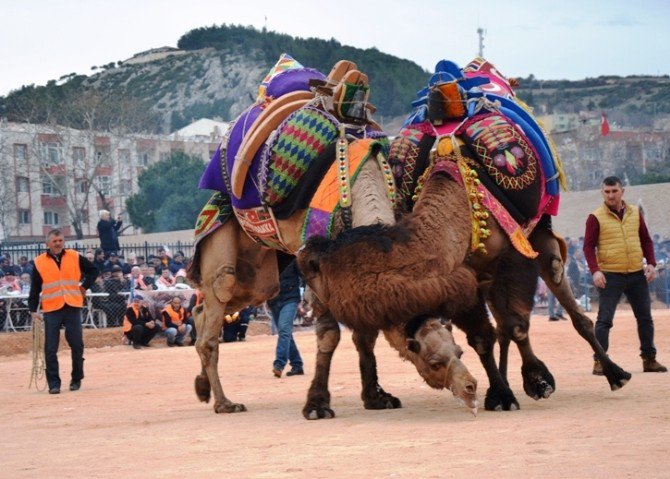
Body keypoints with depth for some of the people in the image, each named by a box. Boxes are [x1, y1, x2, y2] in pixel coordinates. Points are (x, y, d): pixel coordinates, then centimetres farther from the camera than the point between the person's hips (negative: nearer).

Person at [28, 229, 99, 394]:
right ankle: (54, 383, 1)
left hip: (73, 308, 1)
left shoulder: (75, 257, 6)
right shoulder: (39, 262, 3)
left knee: (77, 344, 0)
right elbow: (35, 288, 4)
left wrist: (84, 286, 5)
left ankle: (77, 379, 16)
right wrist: (33, 310, -3)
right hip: (51, 309, -1)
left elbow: (93, 270, 17)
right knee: (51, 349, -4)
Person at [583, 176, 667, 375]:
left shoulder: (635, 213, 9)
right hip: (611, 276, -5)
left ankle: (649, 359, 17)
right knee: (604, 319, -7)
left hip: (637, 275, 5)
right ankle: (599, 362, -4)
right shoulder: (596, 217, -5)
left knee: (645, 318, 8)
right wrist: (595, 270, -21)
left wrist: (651, 263, 0)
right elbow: (588, 246, -8)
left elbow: (646, 240, 13)